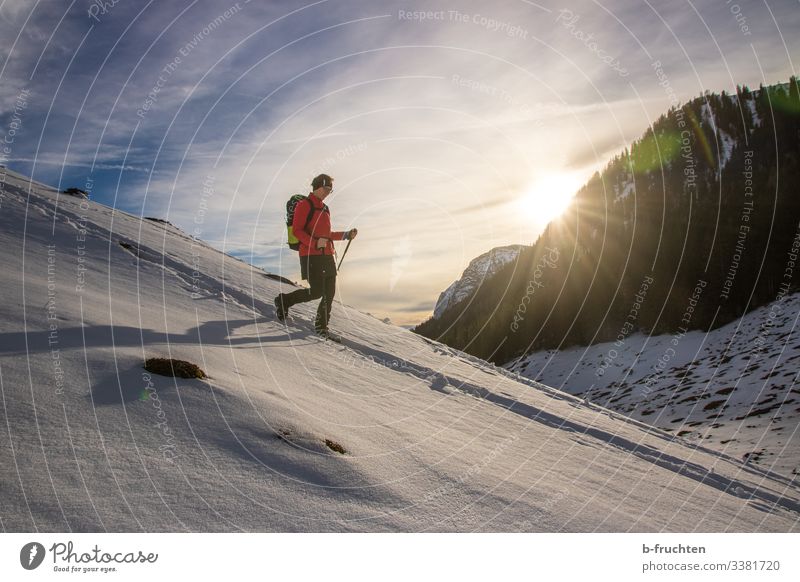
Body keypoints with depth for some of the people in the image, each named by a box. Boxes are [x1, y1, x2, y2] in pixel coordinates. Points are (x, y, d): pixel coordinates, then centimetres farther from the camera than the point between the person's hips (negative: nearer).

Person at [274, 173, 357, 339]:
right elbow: (297, 230, -12)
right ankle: (283, 301, 9)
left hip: (327, 255, 8)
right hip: (311, 256, -8)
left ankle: (321, 326, 16)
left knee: (329, 292, 5)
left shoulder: (325, 209, 22)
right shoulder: (305, 205, -4)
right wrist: (315, 243, -24)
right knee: (316, 291, -12)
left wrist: (346, 235, 17)